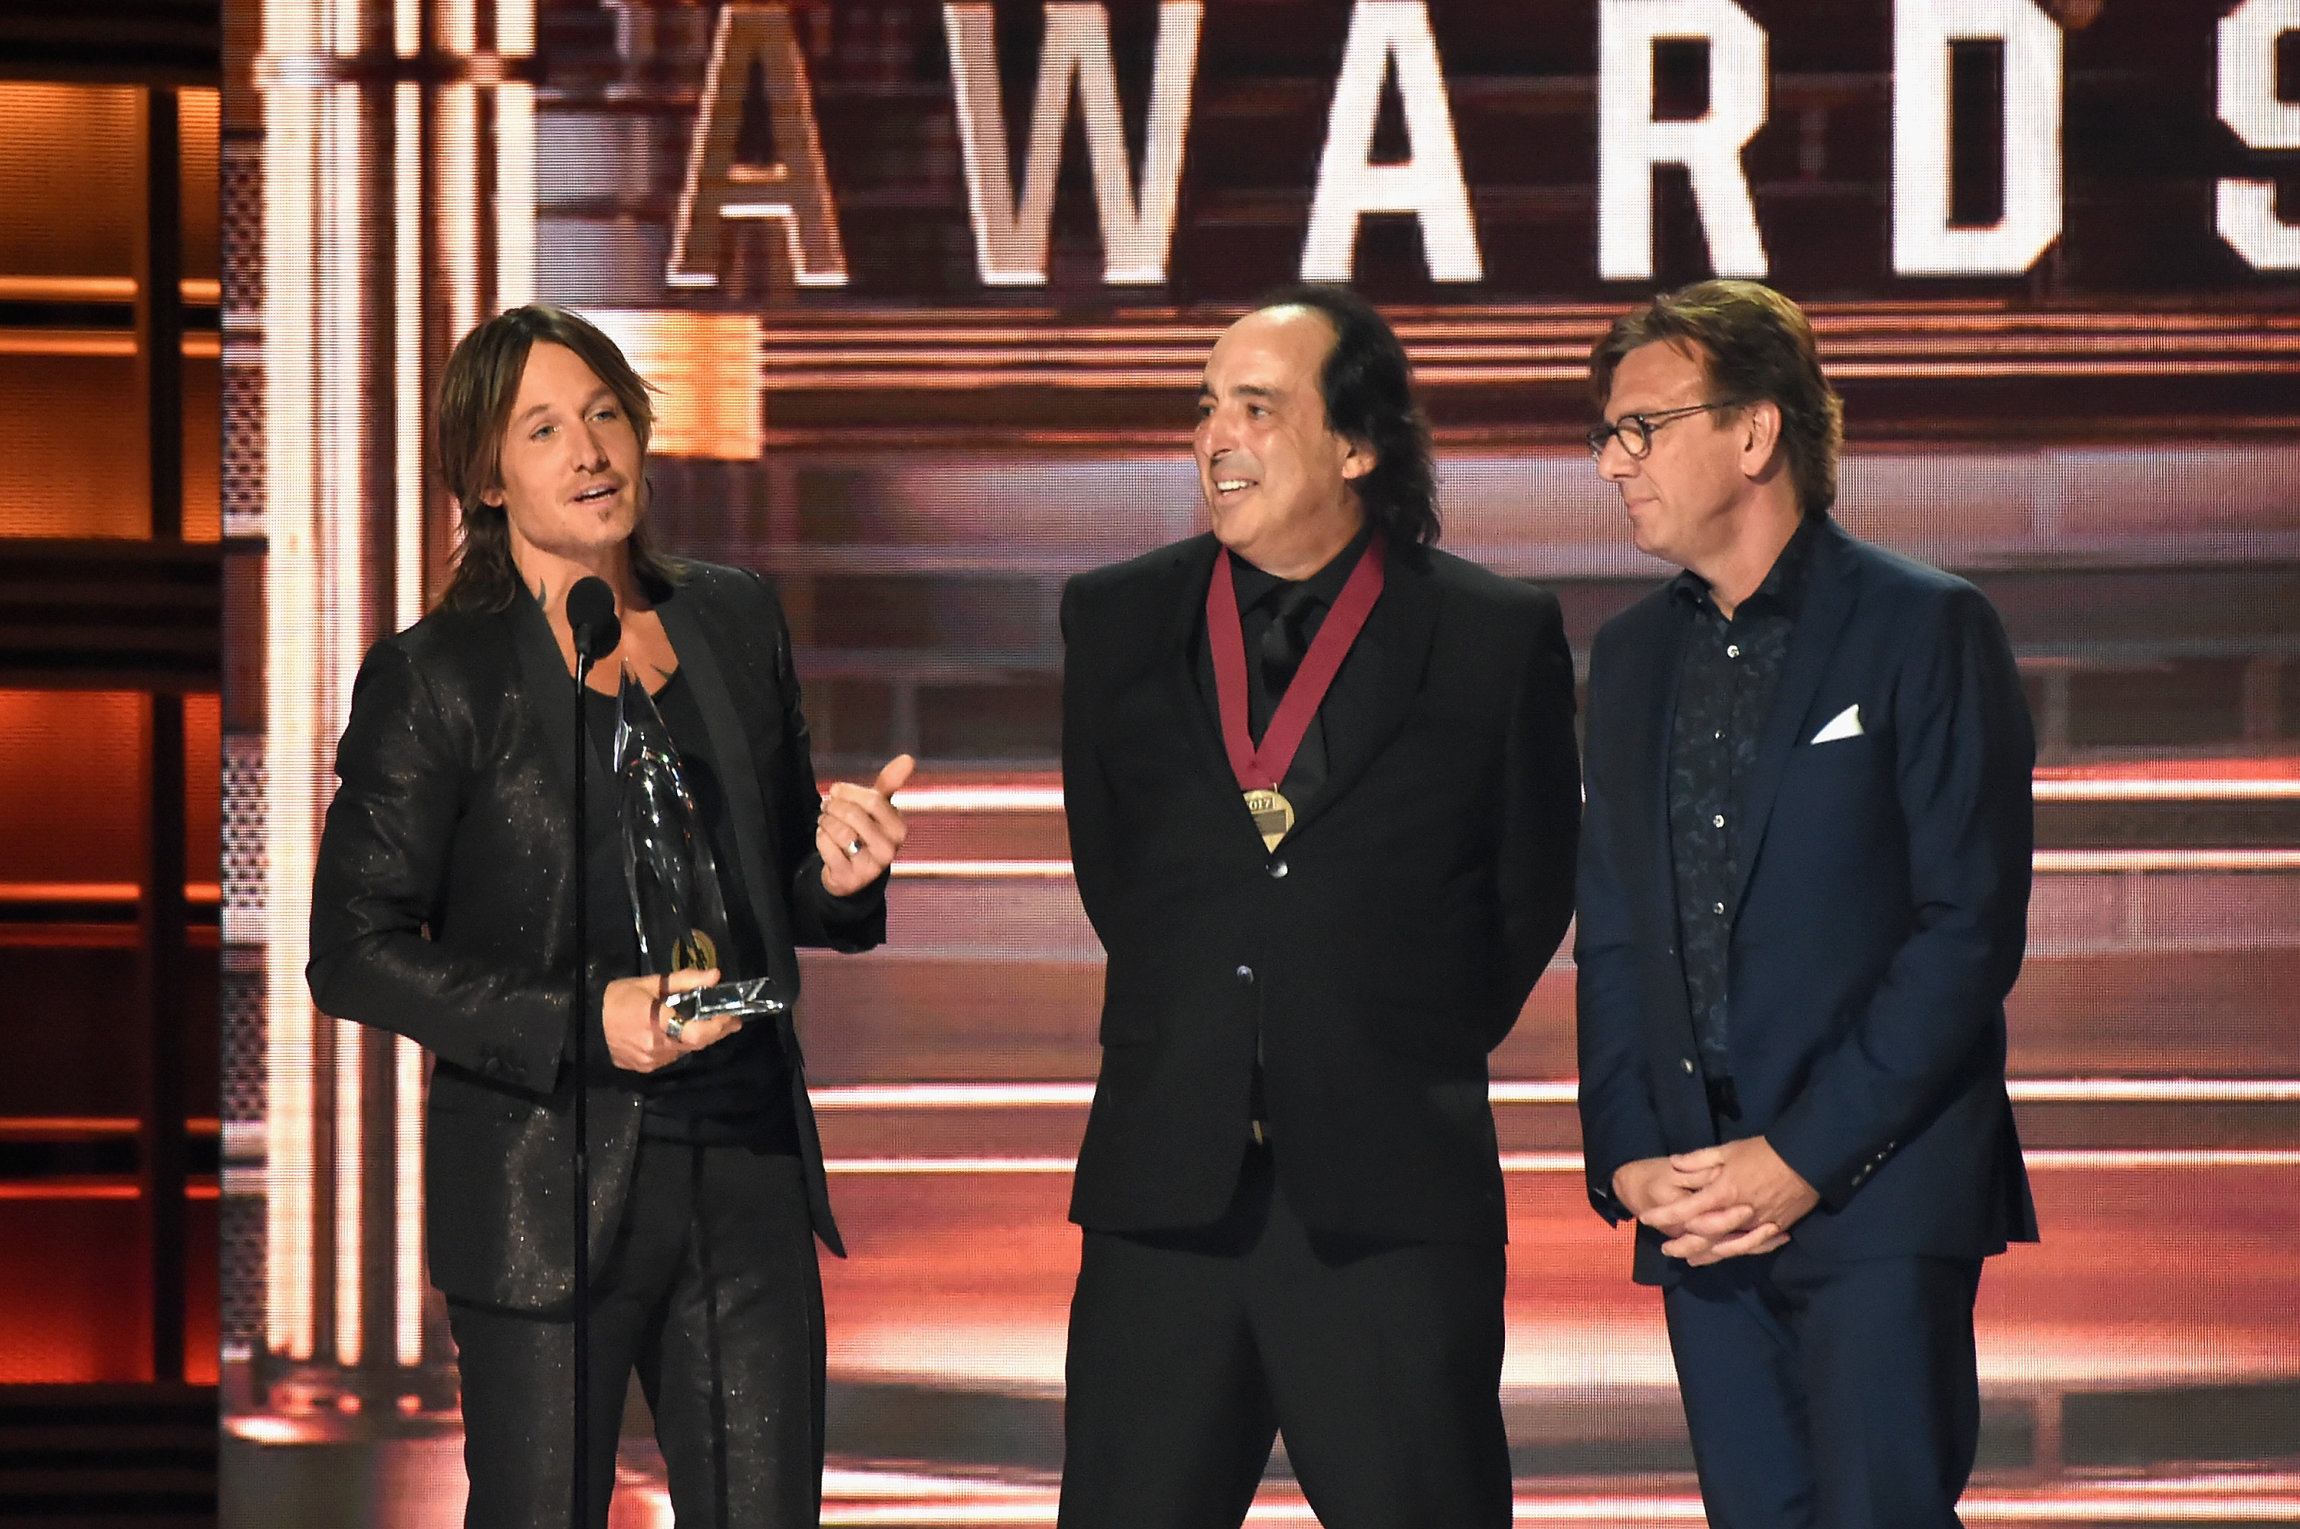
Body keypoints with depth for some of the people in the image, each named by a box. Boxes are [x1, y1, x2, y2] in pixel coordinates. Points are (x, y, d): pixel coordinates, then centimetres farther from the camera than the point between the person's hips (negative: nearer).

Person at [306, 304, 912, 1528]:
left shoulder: (735, 623, 11)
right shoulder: (434, 678, -5)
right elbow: (353, 955, -6)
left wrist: (836, 875, -3)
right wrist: (581, 1021, -17)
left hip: (749, 1170, 5)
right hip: (545, 1188, -4)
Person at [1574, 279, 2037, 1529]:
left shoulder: (1926, 630, -3)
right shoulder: (1632, 655, 17)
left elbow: (1972, 927, -9)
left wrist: (1806, 1159, -13)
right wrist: (1626, 1158, 2)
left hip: (1879, 1199, -6)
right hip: (1694, 1203, 6)